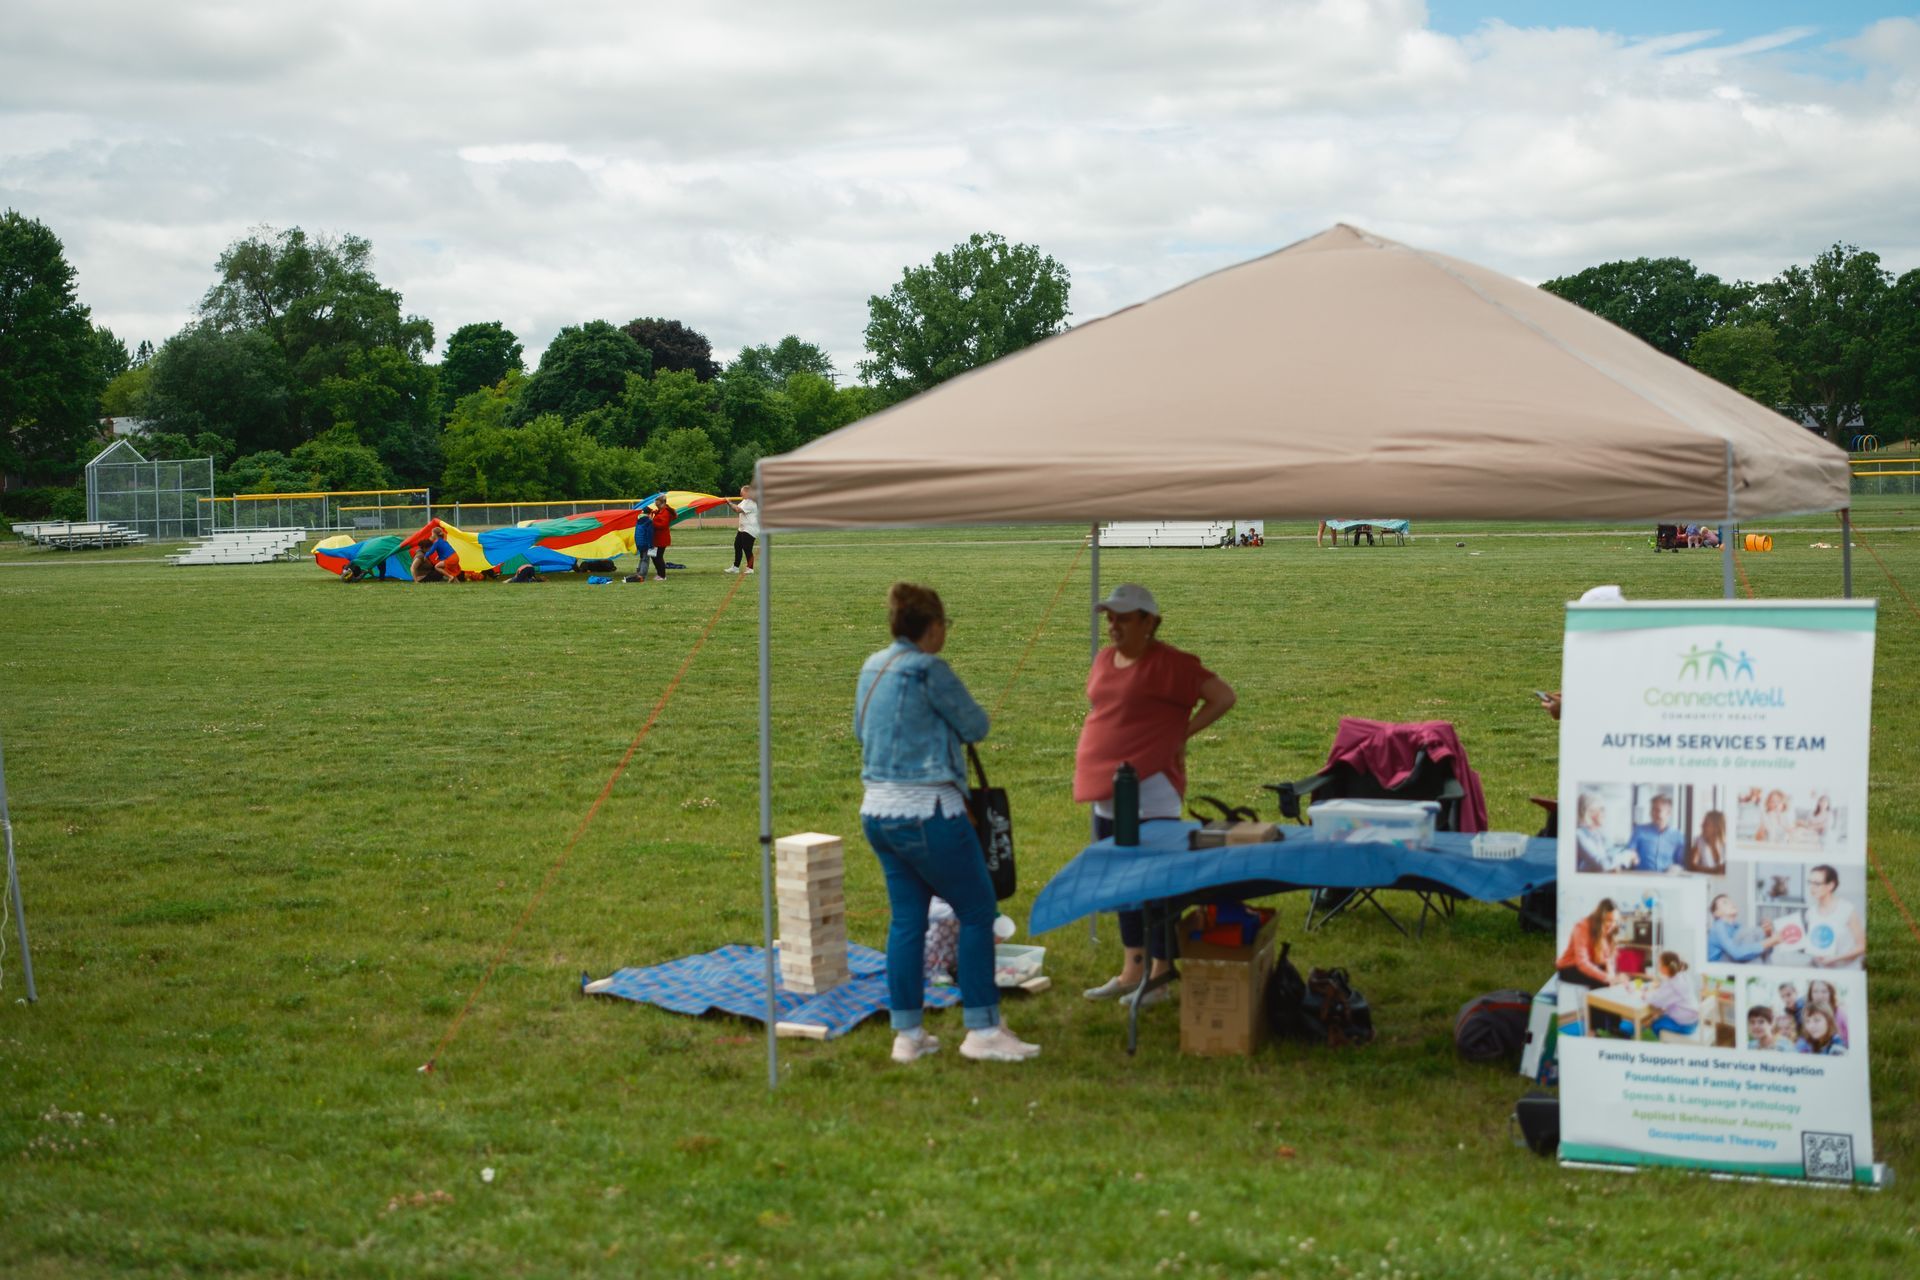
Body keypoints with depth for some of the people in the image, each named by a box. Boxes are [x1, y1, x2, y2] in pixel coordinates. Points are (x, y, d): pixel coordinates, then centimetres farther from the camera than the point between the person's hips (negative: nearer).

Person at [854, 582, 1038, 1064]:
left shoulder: (872, 668, 10)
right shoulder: (928, 669, -15)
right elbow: (976, 726, -6)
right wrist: (950, 702, 12)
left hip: (878, 811, 8)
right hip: (926, 812, -8)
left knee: (906, 918, 12)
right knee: (977, 911, 2)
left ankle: (907, 1033, 15)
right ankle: (983, 1029, 4)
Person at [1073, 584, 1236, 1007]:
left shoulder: (1170, 663, -12)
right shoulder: (1104, 660, 11)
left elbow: (1223, 696, -12)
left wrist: (1182, 734, -11)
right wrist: (1087, 759, 13)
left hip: (1150, 786, -8)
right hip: (1106, 789, 8)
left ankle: (1160, 976, 6)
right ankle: (1131, 970, 24)